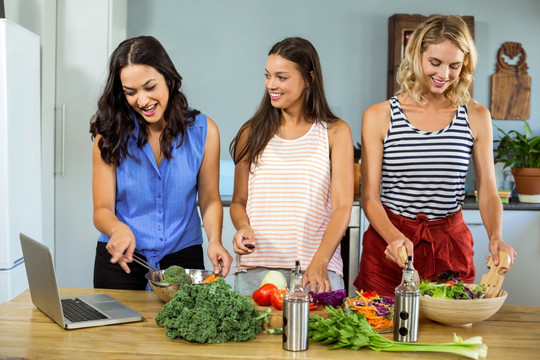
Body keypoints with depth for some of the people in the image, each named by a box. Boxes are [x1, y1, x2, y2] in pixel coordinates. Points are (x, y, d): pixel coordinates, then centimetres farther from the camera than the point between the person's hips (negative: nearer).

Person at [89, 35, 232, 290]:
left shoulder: (203, 131, -5)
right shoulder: (110, 135, -7)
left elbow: (209, 200, 2)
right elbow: (102, 209, -9)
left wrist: (215, 240, -16)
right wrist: (119, 229, -31)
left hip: (182, 258, 1)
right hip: (120, 260, 0)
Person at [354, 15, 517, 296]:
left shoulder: (476, 118, 3)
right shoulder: (379, 117, -3)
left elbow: (488, 192, 5)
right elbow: (370, 197, -5)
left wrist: (495, 238, -14)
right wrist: (394, 237, -22)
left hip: (450, 246, 2)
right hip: (388, 247, -1)